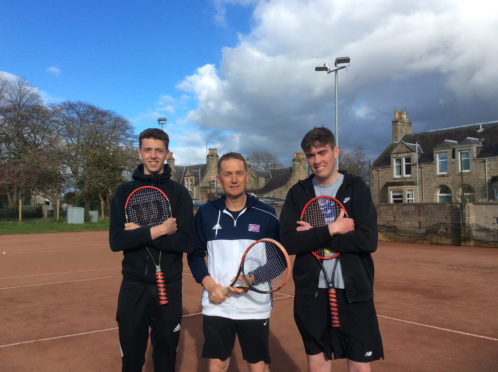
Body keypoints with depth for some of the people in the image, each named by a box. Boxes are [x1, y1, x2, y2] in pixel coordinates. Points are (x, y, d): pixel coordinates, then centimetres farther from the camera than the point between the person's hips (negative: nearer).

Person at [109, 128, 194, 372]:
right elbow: (116, 241, -11)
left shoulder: (179, 193, -1)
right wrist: (158, 230, -19)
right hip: (134, 287, 1)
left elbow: (186, 242, -12)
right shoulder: (124, 192, 2)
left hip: (169, 287, 0)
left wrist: (140, 232, -15)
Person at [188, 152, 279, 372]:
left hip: (255, 306, -1)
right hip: (216, 306, 1)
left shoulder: (266, 214, -3)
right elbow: (195, 254, 8)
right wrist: (210, 285, -6)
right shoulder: (206, 213, 1)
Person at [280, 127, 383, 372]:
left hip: (353, 293, -2)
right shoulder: (297, 193, 3)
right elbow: (287, 242, -9)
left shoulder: (356, 188, -2)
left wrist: (314, 235, -14)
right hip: (311, 293, 2)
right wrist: (331, 229, -16)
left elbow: (368, 241, -15)